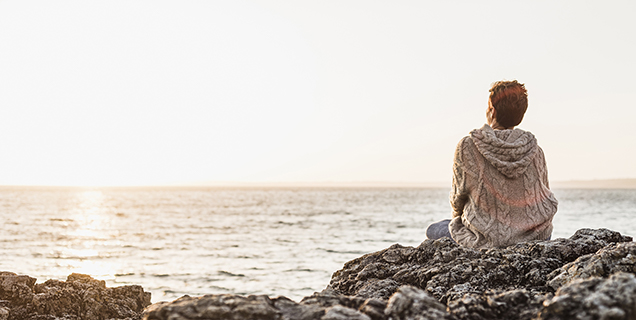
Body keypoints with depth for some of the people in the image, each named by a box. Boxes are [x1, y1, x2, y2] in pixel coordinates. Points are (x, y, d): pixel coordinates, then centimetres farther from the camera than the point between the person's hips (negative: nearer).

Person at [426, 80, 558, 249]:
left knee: (433, 230, 25)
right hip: (534, 236, 3)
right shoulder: (535, 151, -5)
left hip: (486, 239, -3)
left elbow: (457, 197, -3)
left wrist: (458, 217, 20)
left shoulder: (467, 147, -14)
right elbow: (543, 195, 6)